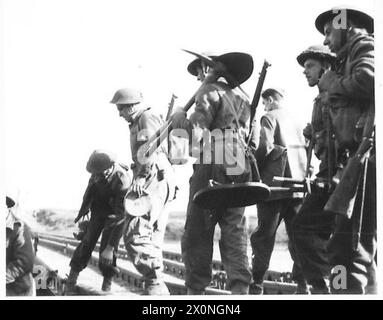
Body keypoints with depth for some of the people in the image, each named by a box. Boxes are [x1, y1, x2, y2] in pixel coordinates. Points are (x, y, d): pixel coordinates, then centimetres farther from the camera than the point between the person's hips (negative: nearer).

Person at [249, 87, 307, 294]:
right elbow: (303, 151, 18)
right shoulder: (294, 121, 18)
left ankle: (257, 284, 0)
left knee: (264, 236, -1)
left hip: (275, 184, -6)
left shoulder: (270, 117, -3)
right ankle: (303, 283, 4)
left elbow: (265, 147, -15)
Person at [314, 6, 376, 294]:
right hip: (361, 156, 10)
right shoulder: (348, 60, 29)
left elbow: (367, 81, -17)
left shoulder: (363, 45, 3)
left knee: (348, 246, -16)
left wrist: (332, 83, -2)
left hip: (367, 154, -10)